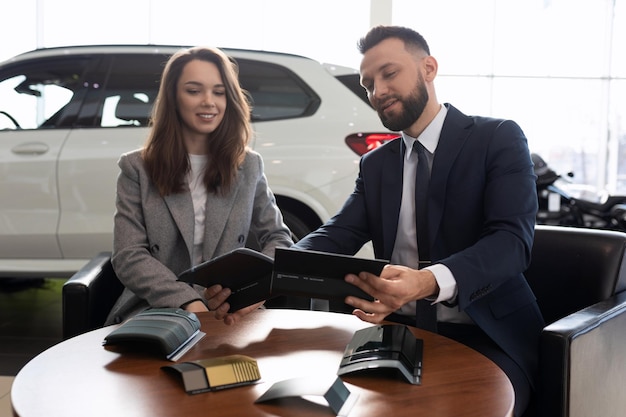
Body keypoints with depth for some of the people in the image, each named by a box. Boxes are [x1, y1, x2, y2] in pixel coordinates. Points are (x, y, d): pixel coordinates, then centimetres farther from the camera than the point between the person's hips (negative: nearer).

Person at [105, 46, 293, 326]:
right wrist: (188, 301, -21)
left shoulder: (249, 166, 9)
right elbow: (128, 258, -5)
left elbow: (279, 238, 12)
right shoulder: (137, 168, 2)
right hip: (155, 310, -2)